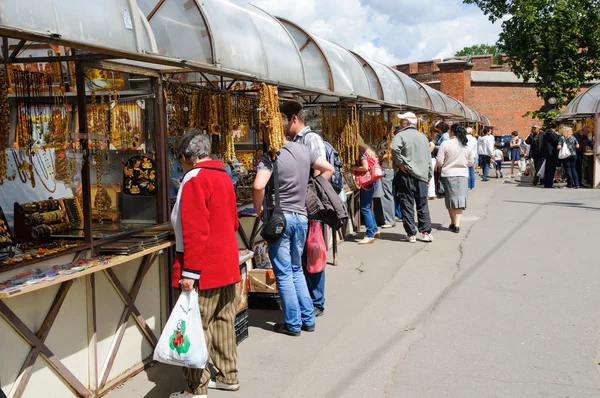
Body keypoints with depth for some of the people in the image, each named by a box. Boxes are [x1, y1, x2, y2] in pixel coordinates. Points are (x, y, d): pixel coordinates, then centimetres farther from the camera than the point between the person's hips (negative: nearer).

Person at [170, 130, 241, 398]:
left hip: (204, 269, -9)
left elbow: (195, 231, -22)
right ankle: (228, 376, 26)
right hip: (227, 265, 9)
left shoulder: (195, 179, -15)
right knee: (223, 322, 16)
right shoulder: (223, 176, 12)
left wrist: (189, 271, -21)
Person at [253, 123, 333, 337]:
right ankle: (308, 319, 21)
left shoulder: (270, 157, -15)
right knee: (296, 270, 19)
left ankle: (293, 324, 10)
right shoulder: (304, 150, 5)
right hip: (301, 216, 6)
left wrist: (258, 209, -11)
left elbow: (258, 186, -28)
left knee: (284, 274, 4)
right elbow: (328, 169, 13)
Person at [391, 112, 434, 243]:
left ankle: (411, 234, 3)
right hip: (422, 176, 5)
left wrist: (399, 163, -14)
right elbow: (429, 158, 17)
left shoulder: (401, 135, -6)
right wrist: (429, 175, 22)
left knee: (407, 205, 2)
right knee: (423, 205, 10)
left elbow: (395, 149, -27)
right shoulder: (423, 137, 13)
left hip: (407, 175, -5)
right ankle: (426, 233, 10)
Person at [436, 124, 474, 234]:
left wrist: (439, 166, 11)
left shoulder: (446, 144, -10)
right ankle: (457, 224, -8)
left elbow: (439, 162, -10)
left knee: (451, 198, 9)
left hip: (448, 174, -2)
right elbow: (471, 162, 10)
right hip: (463, 174, 2)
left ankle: (453, 223, 16)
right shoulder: (467, 145, 2)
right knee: (460, 198, 1)